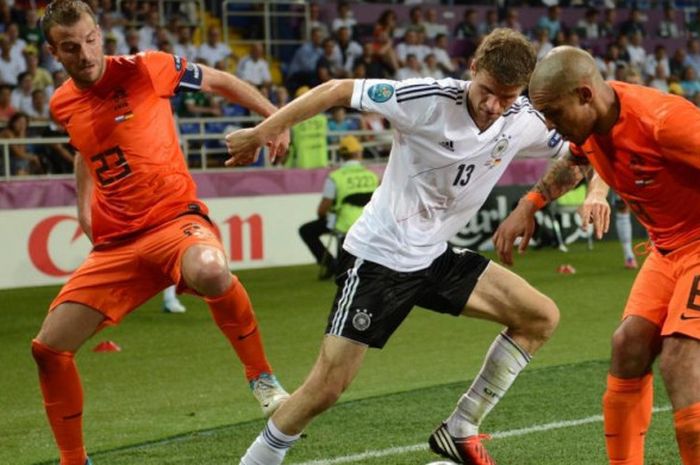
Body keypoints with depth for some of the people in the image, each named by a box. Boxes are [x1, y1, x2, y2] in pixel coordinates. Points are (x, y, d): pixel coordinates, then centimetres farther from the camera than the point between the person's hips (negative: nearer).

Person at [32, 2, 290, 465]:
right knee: (48, 348, -2)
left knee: (210, 272, -41)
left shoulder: (144, 69, -8)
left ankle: (262, 377, -16)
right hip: (114, 244, 6)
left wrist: (274, 116, 1)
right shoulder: (62, 104, 7)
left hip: (174, 217, -5)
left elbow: (220, 81, 6)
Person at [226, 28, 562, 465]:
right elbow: (338, 90, -15)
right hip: (378, 257, -6)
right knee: (327, 387, -11)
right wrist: (261, 132, -15)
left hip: (434, 257, 6)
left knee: (541, 316, 1)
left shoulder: (524, 122, -6)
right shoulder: (431, 99, -22)